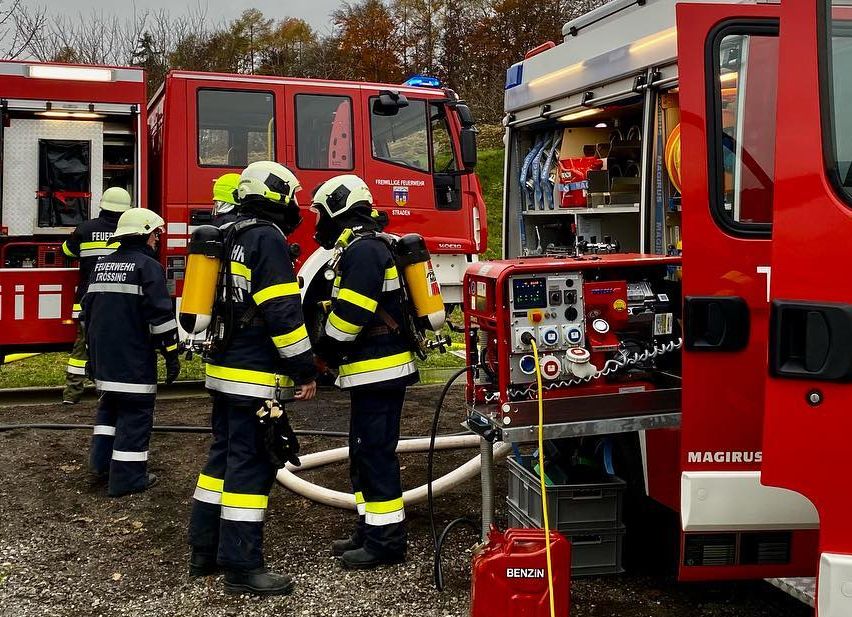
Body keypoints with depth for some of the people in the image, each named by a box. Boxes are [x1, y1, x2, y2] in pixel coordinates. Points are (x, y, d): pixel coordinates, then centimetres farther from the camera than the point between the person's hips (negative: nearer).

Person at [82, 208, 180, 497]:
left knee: (109, 406, 23)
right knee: (135, 413, -2)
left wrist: (92, 351, 28)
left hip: (103, 357, 8)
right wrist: (172, 354, -11)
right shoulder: (148, 266, -11)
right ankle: (128, 478, -1)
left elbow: (88, 310, 20)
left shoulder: (101, 265, 14)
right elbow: (161, 314, -17)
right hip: (134, 359, -8)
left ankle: (101, 461, 23)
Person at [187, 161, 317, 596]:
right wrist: (305, 370, -14)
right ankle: (241, 566, 0)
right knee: (250, 465, -5)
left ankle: (204, 551, 23)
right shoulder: (268, 238, -13)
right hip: (255, 376, -10)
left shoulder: (230, 237, 17)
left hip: (224, 369, 10)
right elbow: (283, 312, -19)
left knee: (224, 457, 16)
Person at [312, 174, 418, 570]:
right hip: (376, 369, 11)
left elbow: (349, 313, -22)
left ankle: (386, 541, 1)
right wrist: (335, 353, 13)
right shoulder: (366, 247, 18)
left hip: (378, 370, -11)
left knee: (374, 452, -6)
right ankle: (371, 530, 25)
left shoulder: (363, 249, -15)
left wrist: (325, 349, -7)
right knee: (364, 452, 16)